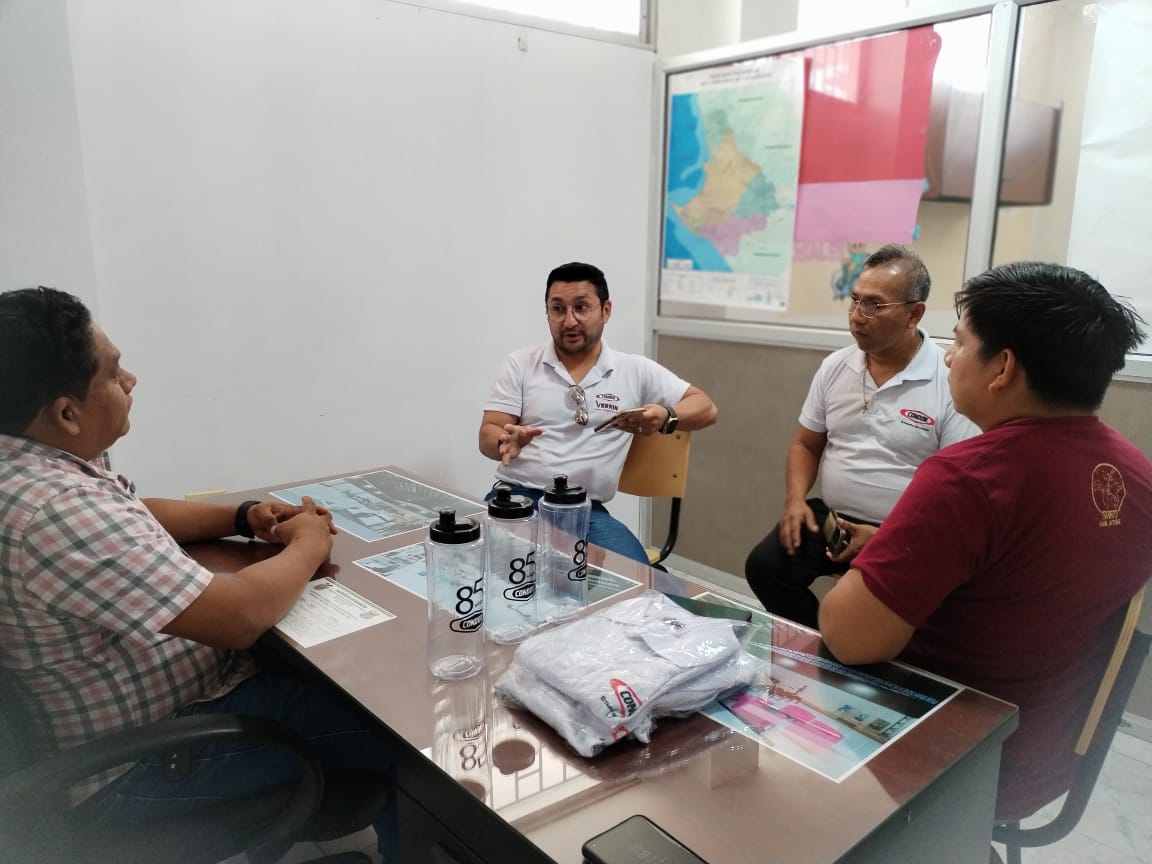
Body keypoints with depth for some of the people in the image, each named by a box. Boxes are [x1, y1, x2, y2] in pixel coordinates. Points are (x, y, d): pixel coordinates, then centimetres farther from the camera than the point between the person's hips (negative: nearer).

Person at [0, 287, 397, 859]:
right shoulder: (57, 511, -34)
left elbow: (133, 516, 16)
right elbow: (240, 615, -34)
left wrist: (245, 517, 1)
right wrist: (308, 547, -15)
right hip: (141, 762, -9)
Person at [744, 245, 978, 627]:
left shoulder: (949, 381, -11)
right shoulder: (835, 366, 6)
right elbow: (806, 445, 15)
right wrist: (796, 500, -4)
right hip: (830, 517, 5)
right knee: (765, 566, -13)